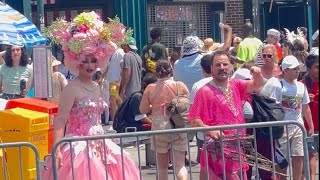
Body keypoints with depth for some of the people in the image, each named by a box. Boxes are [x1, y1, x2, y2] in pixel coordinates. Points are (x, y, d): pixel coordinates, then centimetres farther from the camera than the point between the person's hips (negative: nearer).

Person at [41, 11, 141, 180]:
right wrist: (57, 150, -25)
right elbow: (60, 120, -17)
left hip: (98, 145, 8)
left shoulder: (96, 87, 12)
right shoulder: (71, 88, -11)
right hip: (79, 146, -8)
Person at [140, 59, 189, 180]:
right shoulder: (180, 86, -5)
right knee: (180, 165, 1)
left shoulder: (150, 88, -5)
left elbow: (143, 109, 0)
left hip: (159, 128, 1)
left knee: (162, 166, 15)